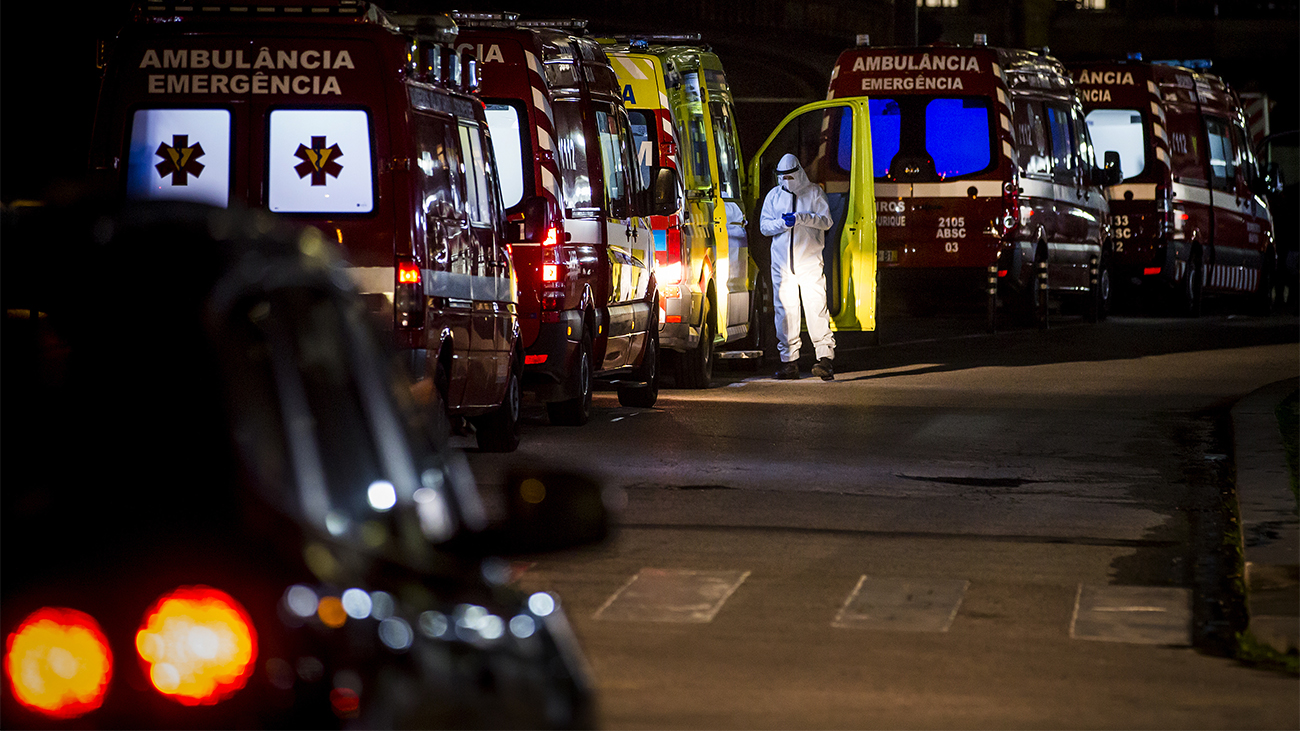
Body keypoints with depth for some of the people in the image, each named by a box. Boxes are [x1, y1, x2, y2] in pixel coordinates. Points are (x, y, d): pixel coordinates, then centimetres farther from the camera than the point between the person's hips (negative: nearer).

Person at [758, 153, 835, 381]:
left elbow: (826, 221, -3)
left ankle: (825, 356, -13)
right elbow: (764, 225, 9)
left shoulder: (814, 192, 5)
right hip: (782, 261, 3)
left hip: (810, 261, -3)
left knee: (816, 306, -11)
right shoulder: (774, 196, 13)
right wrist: (783, 223, -10)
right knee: (785, 309, 1)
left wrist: (801, 218, -17)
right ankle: (789, 360, 6)